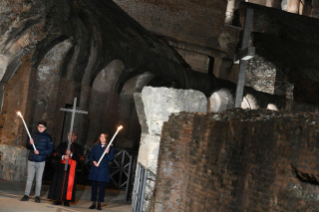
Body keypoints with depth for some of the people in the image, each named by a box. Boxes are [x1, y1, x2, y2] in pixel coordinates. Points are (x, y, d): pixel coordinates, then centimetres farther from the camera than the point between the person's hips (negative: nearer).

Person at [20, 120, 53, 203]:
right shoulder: (33, 135, 10)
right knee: (29, 178, 2)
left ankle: (37, 196, 8)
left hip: (41, 162, -2)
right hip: (31, 160, 2)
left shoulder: (47, 137, 0)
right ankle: (26, 195, 5)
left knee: (39, 179, 2)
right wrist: (30, 143, -11)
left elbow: (50, 149, -4)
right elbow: (27, 146, 12)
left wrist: (40, 152, -15)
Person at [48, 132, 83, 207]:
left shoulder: (78, 147, 11)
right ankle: (58, 200, 5)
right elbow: (55, 154, 9)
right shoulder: (62, 145, 16)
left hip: (71, 169, -2)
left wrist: (71, 154, -13)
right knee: (59, 183, -1)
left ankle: (66, 201, -3)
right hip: (61, 167, 2)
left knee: (69, 183, -7)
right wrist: (63, 157, -11)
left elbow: (80, 158, 0)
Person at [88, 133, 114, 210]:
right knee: (94, 186, 4)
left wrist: (107, 153, -21)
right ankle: (94, 203, 12)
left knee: (102, 187, -1)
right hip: (95, 169, 3)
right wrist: (94, 161, -8)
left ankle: (99, 204, 5)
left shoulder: (110, 148, 2)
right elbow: (91, 156, 10)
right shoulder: (96, 146, 11)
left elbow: (111, 158, -4)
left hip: (103, 170, -2)